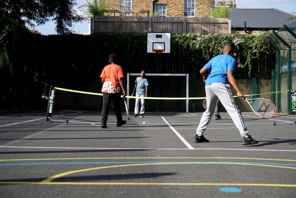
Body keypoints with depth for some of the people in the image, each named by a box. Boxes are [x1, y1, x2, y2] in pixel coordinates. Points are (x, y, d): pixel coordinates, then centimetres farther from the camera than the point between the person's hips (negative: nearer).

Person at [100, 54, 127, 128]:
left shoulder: (105, 67, 9)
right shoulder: (118, 67, -1)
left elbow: (102, 79, 6)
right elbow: (120, 79, -10)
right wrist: (123, 91, -12)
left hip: (106, 89, 2)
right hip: (115, 89, -2)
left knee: (105, 107, -2)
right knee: (117, 107, 13)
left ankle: (103, 123, -12)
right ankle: (119, 122, 27)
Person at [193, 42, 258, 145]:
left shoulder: (215, 58, 26)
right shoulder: (231, 59, 9)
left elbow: (202, 71, 25)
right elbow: (229, 76, -7)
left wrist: (205, 77, 48)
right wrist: (238, 91, -15)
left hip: (208, 85, 6)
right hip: (220, 84, -6)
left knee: (209, 111, 22)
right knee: (234, 110, -9)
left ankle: (198, 135, 22)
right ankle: (246, 137, -16)